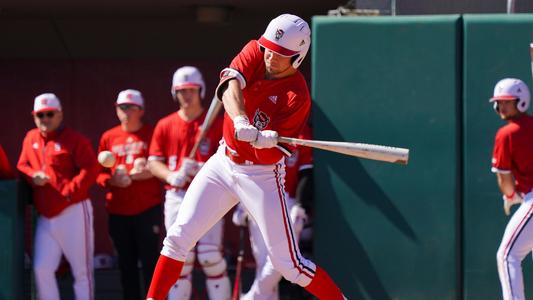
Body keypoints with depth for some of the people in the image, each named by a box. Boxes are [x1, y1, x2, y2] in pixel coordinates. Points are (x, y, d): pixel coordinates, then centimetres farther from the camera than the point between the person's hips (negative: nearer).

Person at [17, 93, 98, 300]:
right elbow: (22, 165, 19)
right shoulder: (30, 139, 13)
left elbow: (90, 170, -13)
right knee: (41, 269, 2)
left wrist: (68, 192, -20)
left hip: (73, 213, -6)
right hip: (45, 216, 6)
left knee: (81, 271, -2)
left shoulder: (74, 139, -7)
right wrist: (32, 176, -4)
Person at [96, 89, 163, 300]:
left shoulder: (152, 134, 3)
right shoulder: (108, 138, 12)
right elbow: (99, 173, 12)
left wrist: (144, 173, -17)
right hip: (117, 211, 4)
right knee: (126, 263, 7)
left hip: (148, 209, -4)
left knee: (150, 260, -7)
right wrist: (112, 180, -8)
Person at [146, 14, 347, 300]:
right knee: (178, 237, -1)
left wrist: (266, 139, -44)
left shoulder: (297, 96, -19)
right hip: (224, 162, 5)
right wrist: (240, 121, -42)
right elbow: (230, 85, -24)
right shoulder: (255, 52, -6)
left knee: (288, 264, -7)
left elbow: (272, 155, -21)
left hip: (261, 176, -5)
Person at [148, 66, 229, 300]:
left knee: (210, 256, -10)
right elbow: (153, 162, 8)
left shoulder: (217, 124, 2)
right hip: (177, 197, 2)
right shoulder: (165, 126, 10)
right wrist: (171, 175, -11)